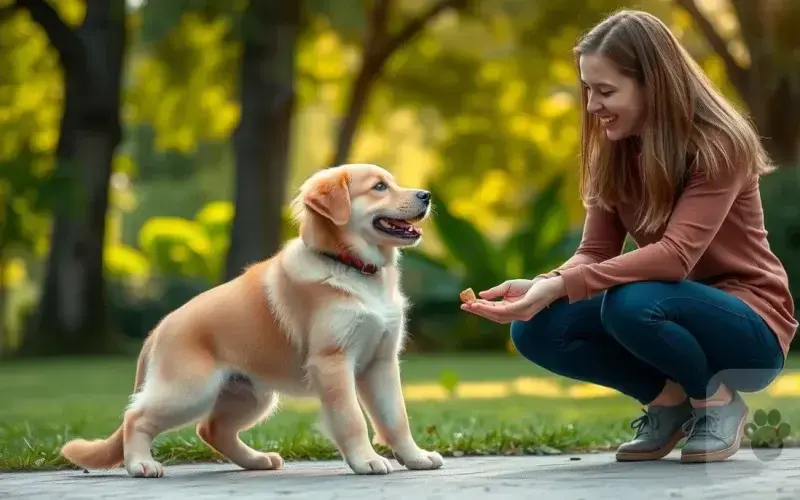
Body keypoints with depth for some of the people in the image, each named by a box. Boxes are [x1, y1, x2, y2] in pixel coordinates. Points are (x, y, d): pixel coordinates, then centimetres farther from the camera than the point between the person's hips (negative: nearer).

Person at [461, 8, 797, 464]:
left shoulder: (718, 146, -20)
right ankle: (669, 399, 2)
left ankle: (719, 402, -8)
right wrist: (536, 287, -25)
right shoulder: (614, 152, 1)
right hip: (675, 313, 6)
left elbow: (677, 254, -32)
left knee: (630, 304, -36)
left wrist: (559, 286, -39)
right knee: (535, 329, -16)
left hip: (747, 327, -6)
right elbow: (596, 253, -4)